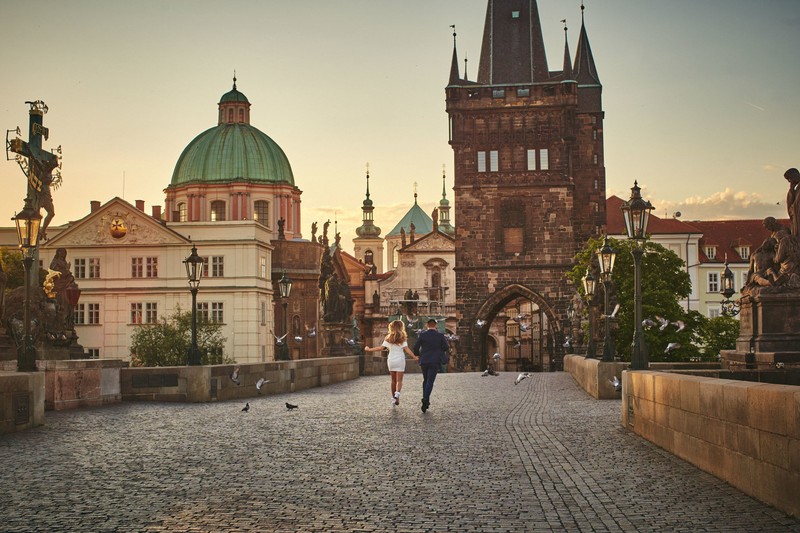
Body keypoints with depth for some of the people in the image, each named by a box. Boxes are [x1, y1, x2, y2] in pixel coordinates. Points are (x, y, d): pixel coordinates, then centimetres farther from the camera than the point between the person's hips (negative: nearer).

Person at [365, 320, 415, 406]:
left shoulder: (388, 338, 1)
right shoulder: (403, 338, -4)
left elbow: (381, 348, -5)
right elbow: (407, 349, -13)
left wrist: (369, 349, 5)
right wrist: (415, 357, -10)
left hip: (391, 360, 2)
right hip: (400, 359, -2)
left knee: (393, 380, 13)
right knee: (399, 380, -2)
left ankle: (393, 398, 15)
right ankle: (397, 393, -28)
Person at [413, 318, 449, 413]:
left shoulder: (422, 335, -4)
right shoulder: (440, 336, -4)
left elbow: (416, 346, -5)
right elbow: (445, 347, 0)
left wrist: (416, 355, 14)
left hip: (424, 361, 2)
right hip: (435, 362, -1)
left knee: (425, 380, 18)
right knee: (430, 381, -4)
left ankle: (425, 400, 17)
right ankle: (426, 400, -22)